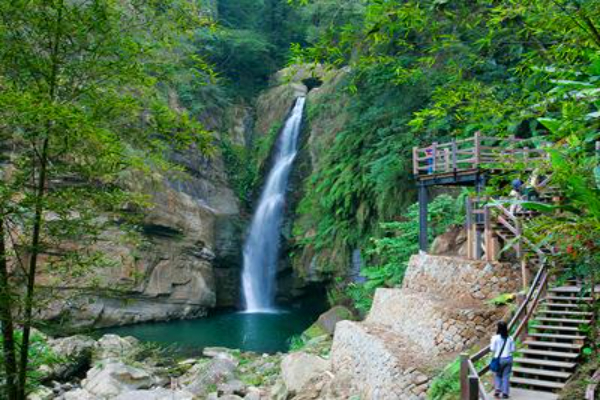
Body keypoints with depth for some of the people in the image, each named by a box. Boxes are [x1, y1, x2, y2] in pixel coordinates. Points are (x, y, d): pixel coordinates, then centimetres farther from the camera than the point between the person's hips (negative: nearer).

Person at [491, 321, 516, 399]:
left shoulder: (495, 338, -11)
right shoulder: (510, 338, -1)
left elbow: (492, 349, -10)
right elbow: (512, 349, 2)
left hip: (499, 359, -2)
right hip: (508, 358, 2)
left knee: (497, 375, 16)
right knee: (506, 376, 9)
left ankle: (498, 389, 0)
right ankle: (505, 393, 8)